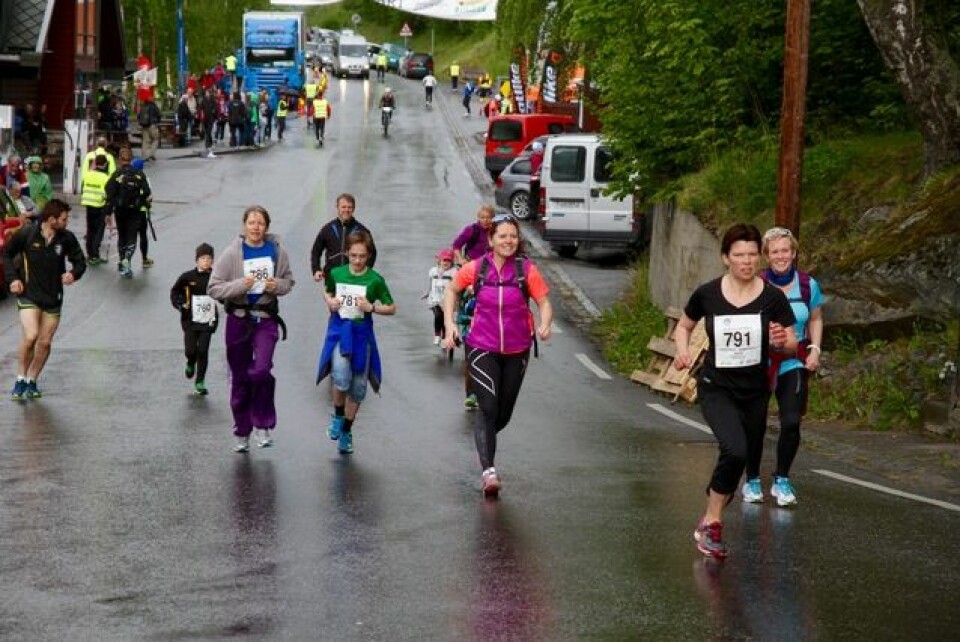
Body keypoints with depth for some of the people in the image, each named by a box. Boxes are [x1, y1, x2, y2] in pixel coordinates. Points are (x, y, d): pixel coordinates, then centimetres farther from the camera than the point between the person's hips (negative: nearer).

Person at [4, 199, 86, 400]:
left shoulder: (67, 238, -6)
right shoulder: (27, 233, -11)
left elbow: (80, 261, 8)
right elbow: (7, 253, 5)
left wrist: (74, 274, -14)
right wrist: (12, 278, -5)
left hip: (53, 298, 3)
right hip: (28, 295, -3)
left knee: (45, 343, 5)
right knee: (31, 336, -19)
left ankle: (31, 381, 23)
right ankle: (20, 379, -1)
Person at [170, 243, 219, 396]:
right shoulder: (188, 277, -4)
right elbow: (175, 292, 10)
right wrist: (180, 304, -4)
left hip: (207, 320, 0)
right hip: (190, 319, 0)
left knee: (203, 351, -2)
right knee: (190, 350, -2)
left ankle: (200, 382, 10)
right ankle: (191, 363, 36)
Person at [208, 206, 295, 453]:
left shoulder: (277, 251, 0)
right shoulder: (232, 253, -6)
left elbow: (288, 281, 15)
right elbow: (213, 288, -6)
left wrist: (277, 286, -8)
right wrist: (240, 285, -21)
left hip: (266, 319, 0)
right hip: (238, 319, 0)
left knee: (261, 371, -20)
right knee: (240, 378, 9)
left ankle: (263, 425, -2)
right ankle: (242, 432, 24)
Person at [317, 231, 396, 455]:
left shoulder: (374, 279, -6)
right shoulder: (336, 274, -1)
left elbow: (391, 307, 1)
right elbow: (327, 291, 20)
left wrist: (372, 307, -16)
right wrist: (330, 301, -2)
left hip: (362, 333, 1)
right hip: (339, 331, -1)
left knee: (358, 386, 8)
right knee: (341, 378, -23)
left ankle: (346, 431, 25)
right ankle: (338, 415, 6)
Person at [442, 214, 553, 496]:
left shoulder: (527, 270, -8)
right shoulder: (476, 269, -6)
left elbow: (544, 302, -7)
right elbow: (451, 290, 11)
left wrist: (545, 324, -28)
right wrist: (449, 323, 0)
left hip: (517, 350, 2)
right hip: (482, 348, -2)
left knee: (504, 414, 14)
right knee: (488, 407, -15)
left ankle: (483, 438, 46)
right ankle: (488, 469, -15)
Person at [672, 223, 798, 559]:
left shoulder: (772, 297, -7)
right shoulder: (707, 294, -7)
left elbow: (792, 345, -2)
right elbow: (683, 326, 10)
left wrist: (781, 342, -25)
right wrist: (682, 351, -10)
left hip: (755, 392, 3)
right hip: (716, 388, -3)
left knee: (740, 461, 12)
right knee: (735, 450, -26)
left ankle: (709, 518, 35)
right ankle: (712, 524, -11)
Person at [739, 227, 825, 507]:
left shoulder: (808, 285, 2)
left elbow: (815, 319, 17)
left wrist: (815, 349, 4)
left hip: (793, 363, 2)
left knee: (792, 422, -11)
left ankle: (781, 481, 6)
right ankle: (752, 481, 22)